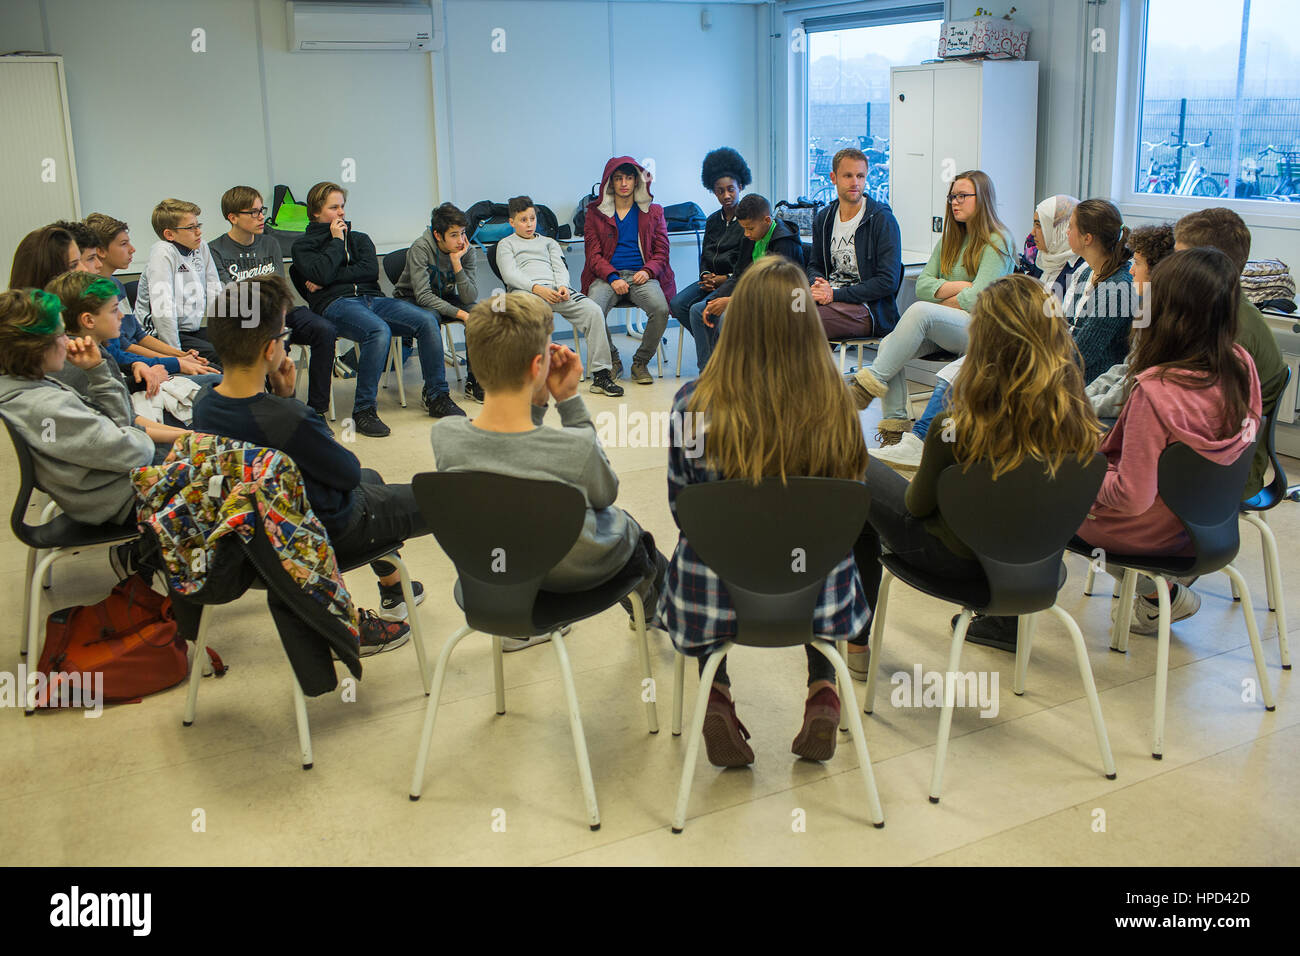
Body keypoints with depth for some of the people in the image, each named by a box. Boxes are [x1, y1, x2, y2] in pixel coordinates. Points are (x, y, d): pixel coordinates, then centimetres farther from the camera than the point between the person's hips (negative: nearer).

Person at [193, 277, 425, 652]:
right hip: (329, 534, -8)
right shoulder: (289, 419, -37)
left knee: (372, 480, 35)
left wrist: (282, 396, -11)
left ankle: (393, 587, 46)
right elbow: (348, 473, -19)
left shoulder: (204, 403, -13)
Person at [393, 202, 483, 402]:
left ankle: (474, 381, -16)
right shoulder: (420, 248, -23)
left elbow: (469, 299, -20)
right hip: (412, 301, -4)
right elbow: (423, 296, -29)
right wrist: (460, 314, -35)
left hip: (445, 299, 4)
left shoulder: (468, 252, -12)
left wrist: (457, 263, -30)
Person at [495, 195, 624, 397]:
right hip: (524, 290, -3)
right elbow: (509, 274, 4)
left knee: (594, 311, -24)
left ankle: (601, 374, -25)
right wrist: (537, 288, -14)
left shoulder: (548, 242, 34)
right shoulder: (506, 244, 22)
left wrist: (562, 286, -7)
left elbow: (560, 268, 19)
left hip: (555, 289, 3)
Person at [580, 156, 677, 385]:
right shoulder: (596, 212, 14)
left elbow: (661, 251, 12)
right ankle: (612, 361, -5)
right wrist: (612, 278, -13)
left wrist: (647, 271, -10)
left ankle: (640, 362, -9)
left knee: (661, 309, -32)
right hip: (606, 276, 0)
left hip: (642, 275, 0)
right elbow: (593, 253, 5)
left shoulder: (653, 212, 17)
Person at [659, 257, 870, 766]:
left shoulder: (693, 405, -18)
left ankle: (717, 694, 22)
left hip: (714, 607, 0)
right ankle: (823, 690, 24)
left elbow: (682, 512, -3)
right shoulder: (836, 404, -16)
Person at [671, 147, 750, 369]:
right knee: (677, 303, -16)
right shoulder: (713, 221, 17)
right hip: (712, 279, 7)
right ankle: (715, 347, -1)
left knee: (698, 309, -29)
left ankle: (705, 368, -19)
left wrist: (726, 279, -16)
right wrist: (706, 276, -2)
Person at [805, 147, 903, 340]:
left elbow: (888, 282, -12)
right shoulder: (823, 219, 13)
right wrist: (819, 285, -3)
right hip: (830, 299, 6)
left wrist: (835, 295, -17)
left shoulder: (883, 219, -5)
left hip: (866, 308, -6)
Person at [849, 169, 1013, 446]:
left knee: (920, 311, -35)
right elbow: (922, 286, 8)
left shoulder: (998, 241, -2)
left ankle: (872, 382, -32)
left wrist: (940, 301, -1)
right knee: (888, 344, -23)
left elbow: (976, 299, -14)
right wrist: (959, 285, -7)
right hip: (939, 329, 7)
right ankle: (893, 426, -25)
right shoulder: (950, 239, 20)